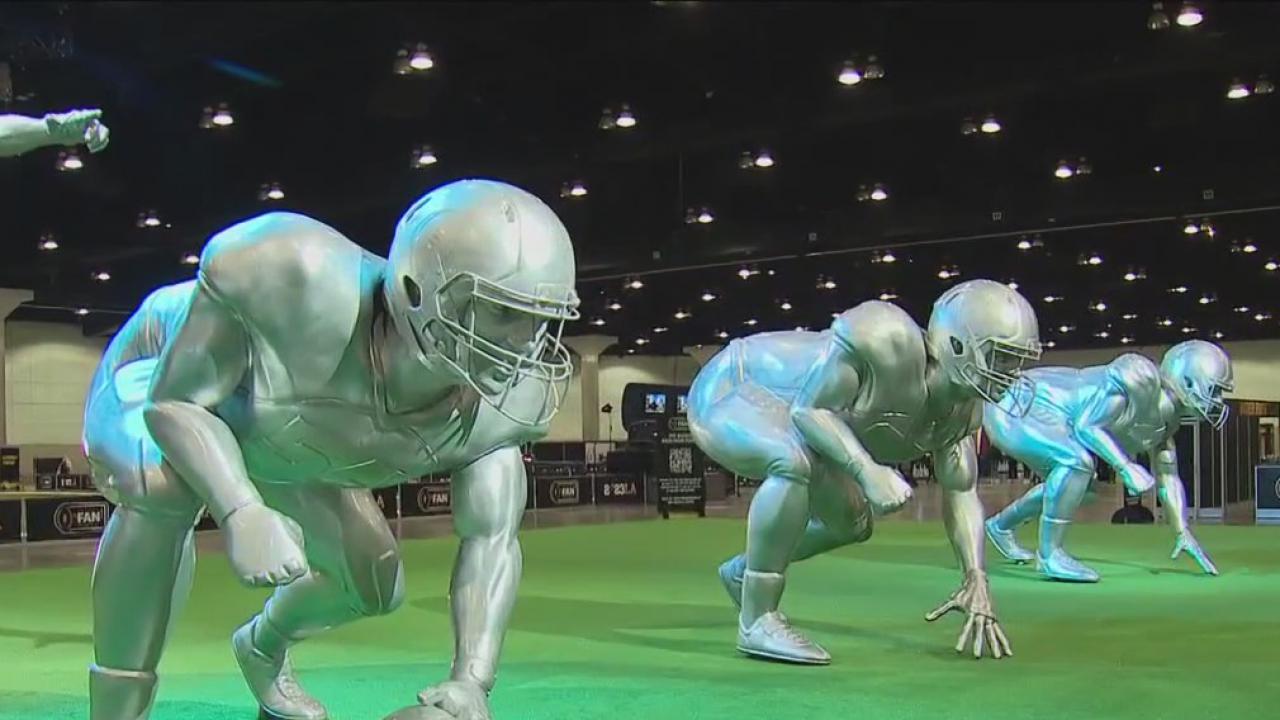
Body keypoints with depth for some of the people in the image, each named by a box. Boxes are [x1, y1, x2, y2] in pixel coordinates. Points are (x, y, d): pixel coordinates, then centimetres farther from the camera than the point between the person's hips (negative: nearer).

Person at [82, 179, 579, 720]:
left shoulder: (506, 400, -30)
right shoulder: (300, 277, -46)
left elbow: (491, 540, -24)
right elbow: (176, 402, -35)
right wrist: (241, 512, -53)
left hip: (285, 439, 5)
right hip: (164, 378, -5)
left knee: (373, 585, 7)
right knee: (162, 486, -38)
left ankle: (262, 646, 43)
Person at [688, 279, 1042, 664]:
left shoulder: (962, 408, -6)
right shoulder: (888, 339, -34)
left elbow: (961, 490, 2)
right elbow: (808, 408, -30)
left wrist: (976, 579, -7)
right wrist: (867, 470, -42)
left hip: (779, 420, 9)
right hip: (727, 391, -9)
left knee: (851, 522, 15)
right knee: (795, 463, -38)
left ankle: (743, 572, 36)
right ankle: (757, 621, -24)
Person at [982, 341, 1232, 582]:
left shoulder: (1166, 417, 7)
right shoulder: (1141, 378, -23)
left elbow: (1167, 475, 16)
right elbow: (1086, 425, -26)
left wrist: (1183, 533, 16)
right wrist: (1126, 467, -29)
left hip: (1030, 412, 10)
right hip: (1013, 412, -10)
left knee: (1071, 483, 24)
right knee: (1076, 461, -30)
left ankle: (1001, 525, 42)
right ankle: (1048, 555, -16)